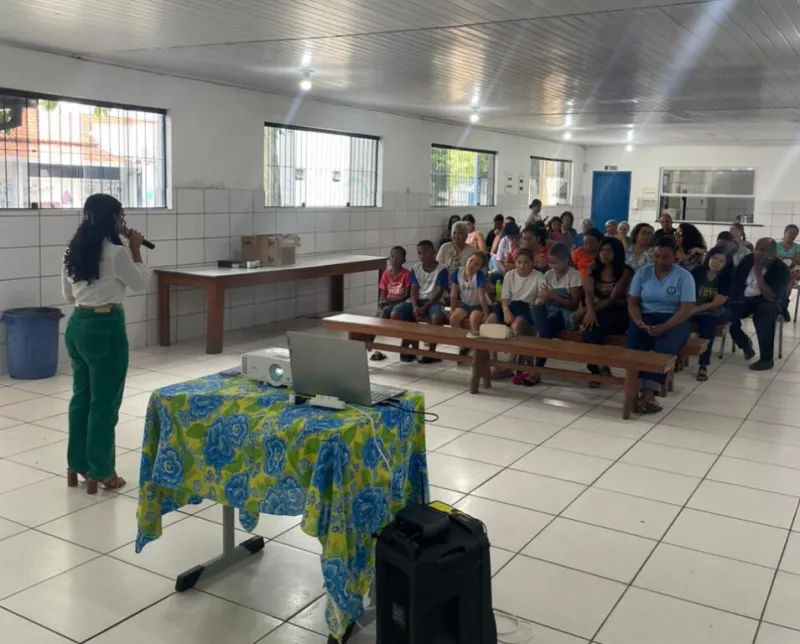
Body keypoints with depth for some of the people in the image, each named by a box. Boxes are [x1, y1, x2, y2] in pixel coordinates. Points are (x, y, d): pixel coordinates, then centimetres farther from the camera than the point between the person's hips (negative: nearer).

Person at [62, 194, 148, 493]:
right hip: (105, 328, -8)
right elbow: (141, 284, -2)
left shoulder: (74, 251, 7)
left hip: (76, 325, 8)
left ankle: (76, 467, 27)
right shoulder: (116, 252, -16)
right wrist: (135, 251, 5)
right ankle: (100, 473, 12)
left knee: (81, 397, 17)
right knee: (104, 402, 2)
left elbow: (68, 295, 15)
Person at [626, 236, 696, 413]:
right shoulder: (642, 273, 7)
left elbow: (686, 309, -9)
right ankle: (635, 390, -39)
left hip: (674, 320, -2)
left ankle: (648, 393, -43)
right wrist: (638, 321, -18)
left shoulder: (684, 276, -1)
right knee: (634, 340, -32)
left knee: (665, 346, -35)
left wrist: (663, 327, -24)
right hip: (646, 318, 2)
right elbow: (632, 302, 4)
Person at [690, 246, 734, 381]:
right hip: (696, 308, 3)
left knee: (707, 320, -37)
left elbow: (717, 303, -14)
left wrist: (696, 309, -22)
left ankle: (703, 365, -36)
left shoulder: (727, 277, -8)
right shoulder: (698, 271, 0)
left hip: (717, 311, -3)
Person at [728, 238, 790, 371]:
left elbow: (771, 297, -29)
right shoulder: (749, 259, -3)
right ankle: (745, 343, 7)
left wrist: (758, 272, -31)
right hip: (745, 299, 4)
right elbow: (735, 282, 4)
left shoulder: (781, 270, -17)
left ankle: (767, 359, -26)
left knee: (766, 311, -39)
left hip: (768, 303, -4)